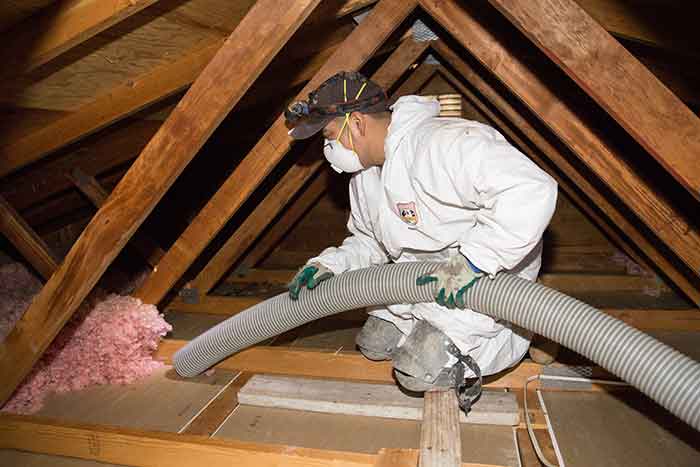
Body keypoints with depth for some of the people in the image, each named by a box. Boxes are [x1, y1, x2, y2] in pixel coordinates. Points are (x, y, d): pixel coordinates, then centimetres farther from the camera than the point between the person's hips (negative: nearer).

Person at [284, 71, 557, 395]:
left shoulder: (443, 144, -29)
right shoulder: (363, 176, 3)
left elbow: (532, 190, -38)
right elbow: (369, 242, 16)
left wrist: (473, 260, -37)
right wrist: (330, 263, -2)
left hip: (489, 279, -8)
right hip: (419, 280, 9)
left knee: (418, 372, -13)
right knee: (373, 344, 8)